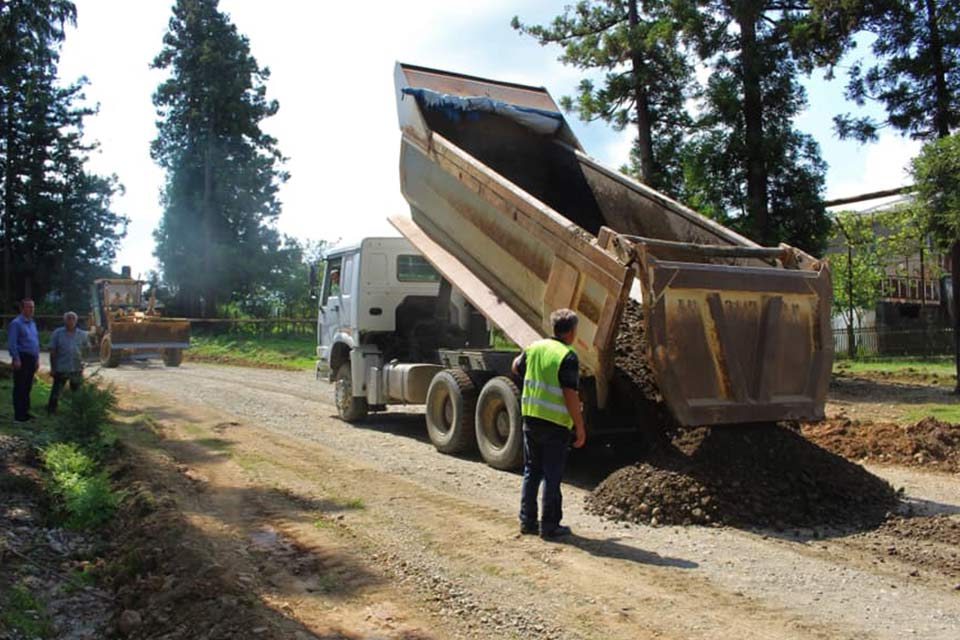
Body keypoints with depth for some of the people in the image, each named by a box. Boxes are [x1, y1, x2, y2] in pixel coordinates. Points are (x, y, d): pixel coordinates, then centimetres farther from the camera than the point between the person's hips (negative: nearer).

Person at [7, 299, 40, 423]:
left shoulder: (32, 323, 15)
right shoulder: (16, 323, -8)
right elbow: (12, 343, -13)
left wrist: (37, 358, 15)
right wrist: (16, 359, -17)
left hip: (31, 359, 8)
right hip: (22, 358, -7)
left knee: (28, 387, 12)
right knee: (20, 388, -3)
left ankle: (25, 412, 20)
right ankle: (18, 415, 0)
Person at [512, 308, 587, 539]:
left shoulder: (534, 347, 3)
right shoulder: (567, 357, -16)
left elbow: (516, 368, 22)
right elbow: (570, 395, -19)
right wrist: (580, 427, -13)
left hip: (530, 418, 6)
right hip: (555, 424, -6)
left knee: (531, 472, 16)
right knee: (552, 476, 3)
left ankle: (527, 520, 23)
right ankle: (549, 526, 11)